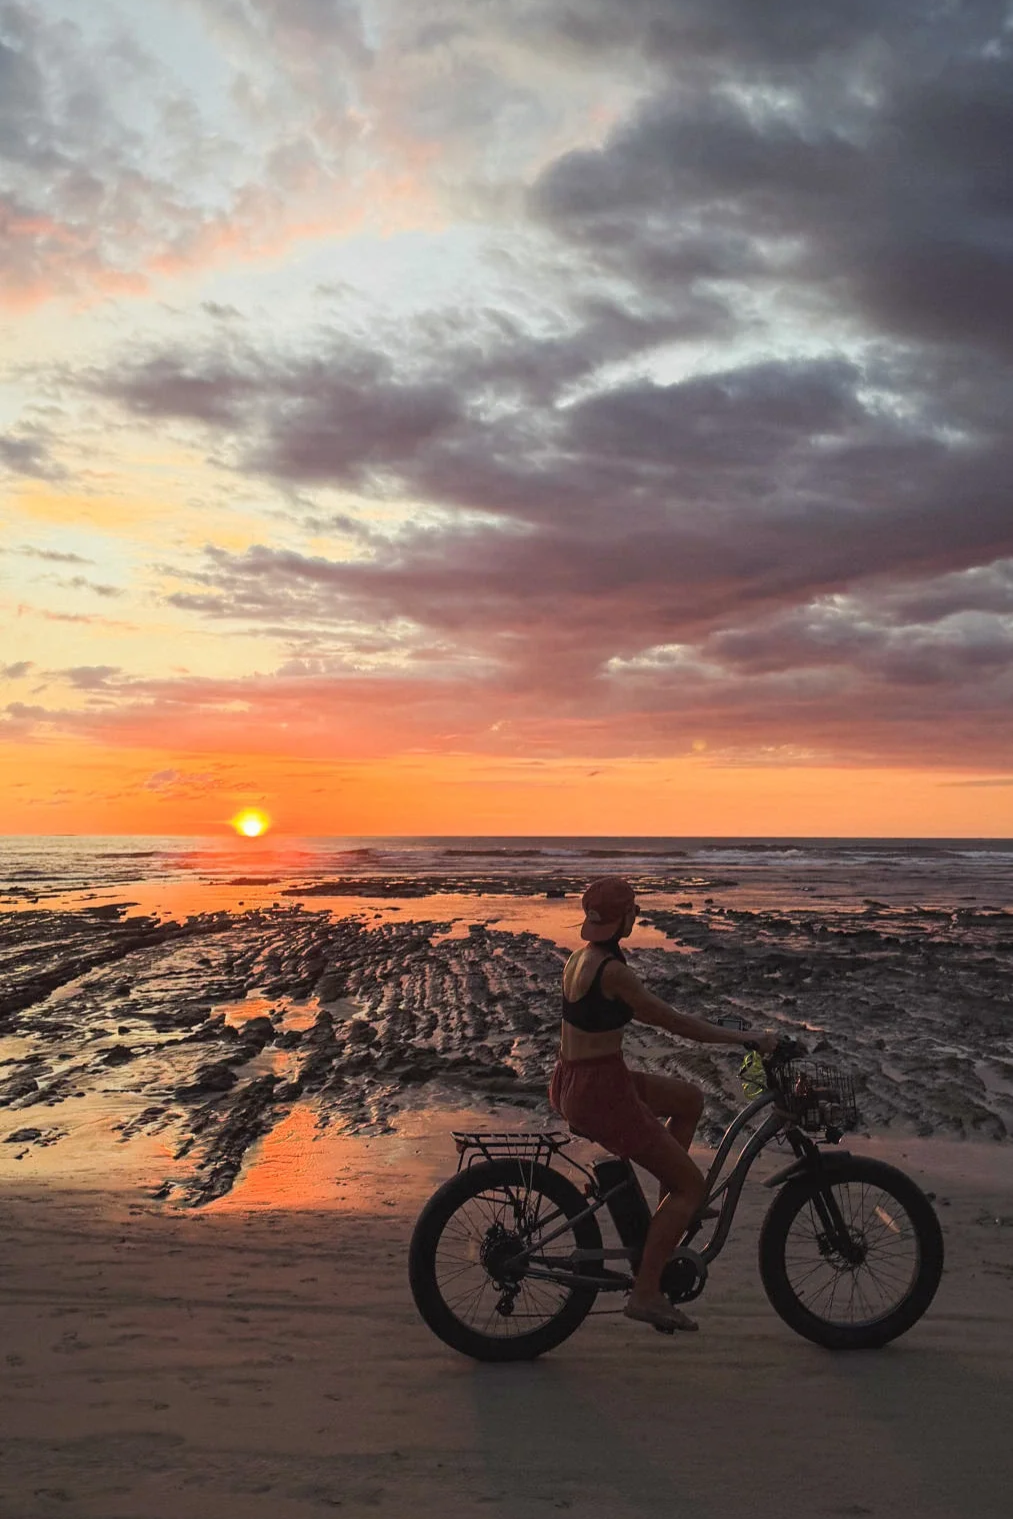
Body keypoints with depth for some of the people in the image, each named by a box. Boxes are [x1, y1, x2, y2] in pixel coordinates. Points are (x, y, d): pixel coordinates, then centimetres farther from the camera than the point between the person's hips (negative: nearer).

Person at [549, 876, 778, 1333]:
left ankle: (669, 1205, 27)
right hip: (600, 1093, -9)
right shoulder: (612, 970, -21)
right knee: (692, 1184, 3)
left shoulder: (580, 958, 7)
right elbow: (675, 1023, -18)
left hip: (572, 1084, 9)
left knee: (689, 1098, 22)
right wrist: (746, 1037, -9)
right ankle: (645, 1293, 4)